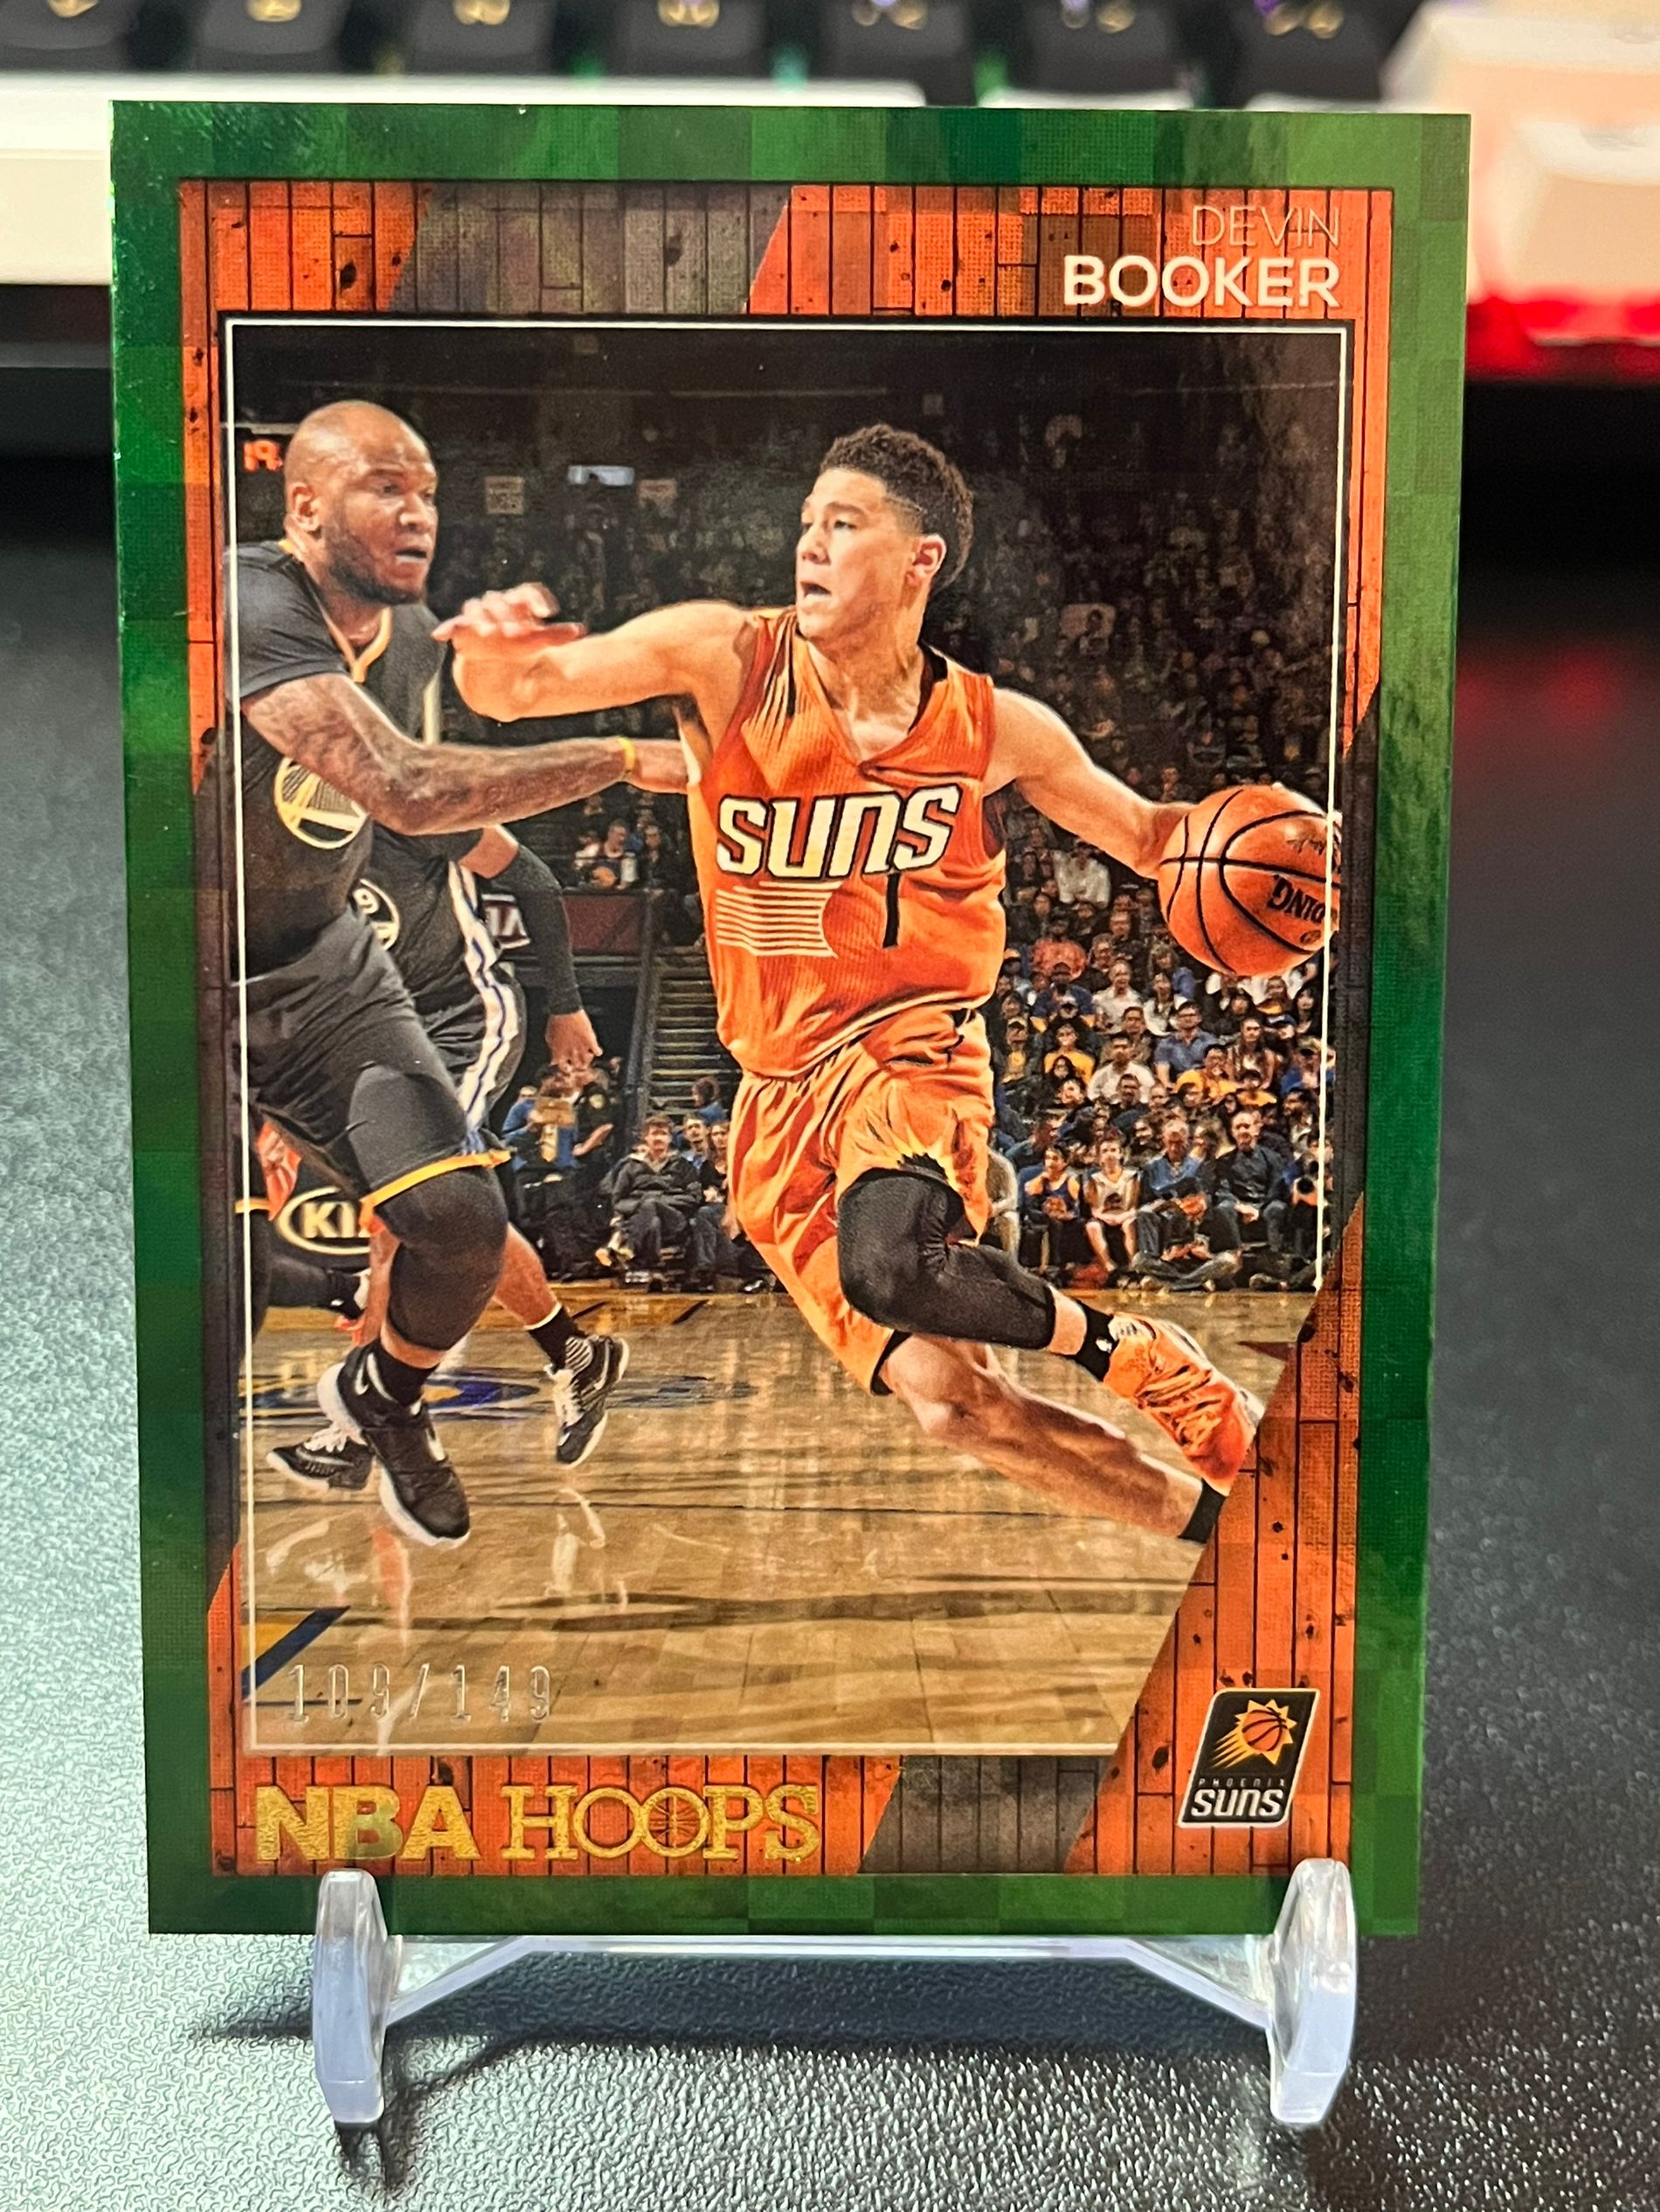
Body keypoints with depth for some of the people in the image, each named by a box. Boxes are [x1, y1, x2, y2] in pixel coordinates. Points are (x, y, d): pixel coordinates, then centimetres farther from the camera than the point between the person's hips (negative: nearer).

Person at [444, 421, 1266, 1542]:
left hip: (907, 1045, -2)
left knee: (893, 1260, -37)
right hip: (779, 1086, 2)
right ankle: (1218, 1517, 16)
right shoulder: (724, 657, -4)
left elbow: (1146, 836, 12)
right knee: (948, 1398, -3)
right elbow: (515, 689, -9)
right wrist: (495, 651, -33)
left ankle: (1127, 1348, -7)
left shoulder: (993, 727, -2)